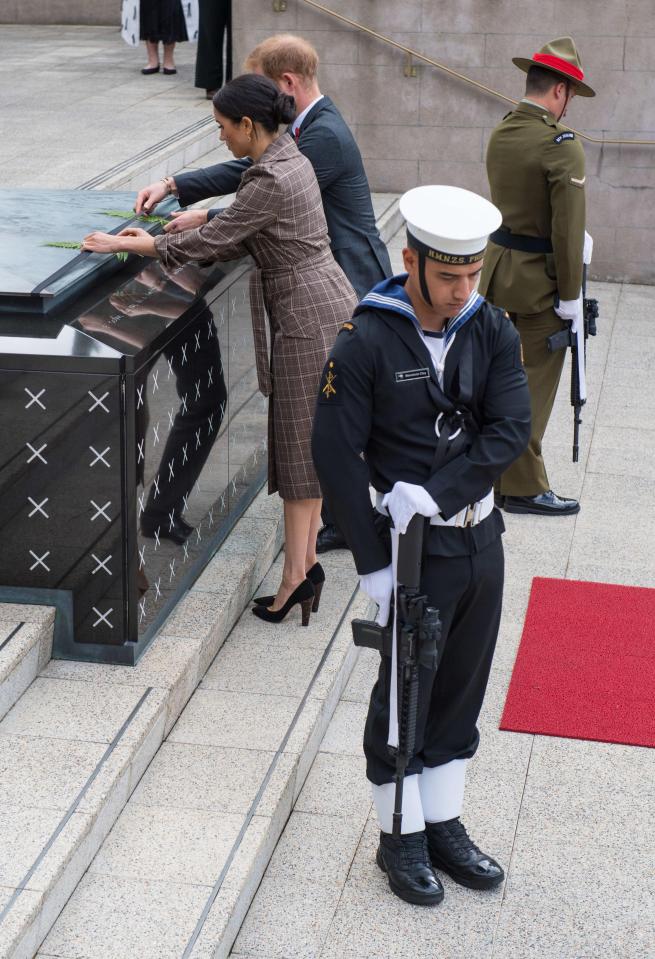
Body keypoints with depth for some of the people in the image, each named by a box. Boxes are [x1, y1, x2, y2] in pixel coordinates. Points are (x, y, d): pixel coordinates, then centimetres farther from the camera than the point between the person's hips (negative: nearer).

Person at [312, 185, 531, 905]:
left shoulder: (493, 330, 0)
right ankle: (401, 837, 25)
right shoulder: (366, 342, -15)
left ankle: (443, 826, 33)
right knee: (404, 696, 7)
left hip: (481, 539, 5)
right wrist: (372, 561, -15)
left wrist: (436, 493, -21)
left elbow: (511, 428, -8)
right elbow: (334, 454, -14)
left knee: (460, 692, 16)